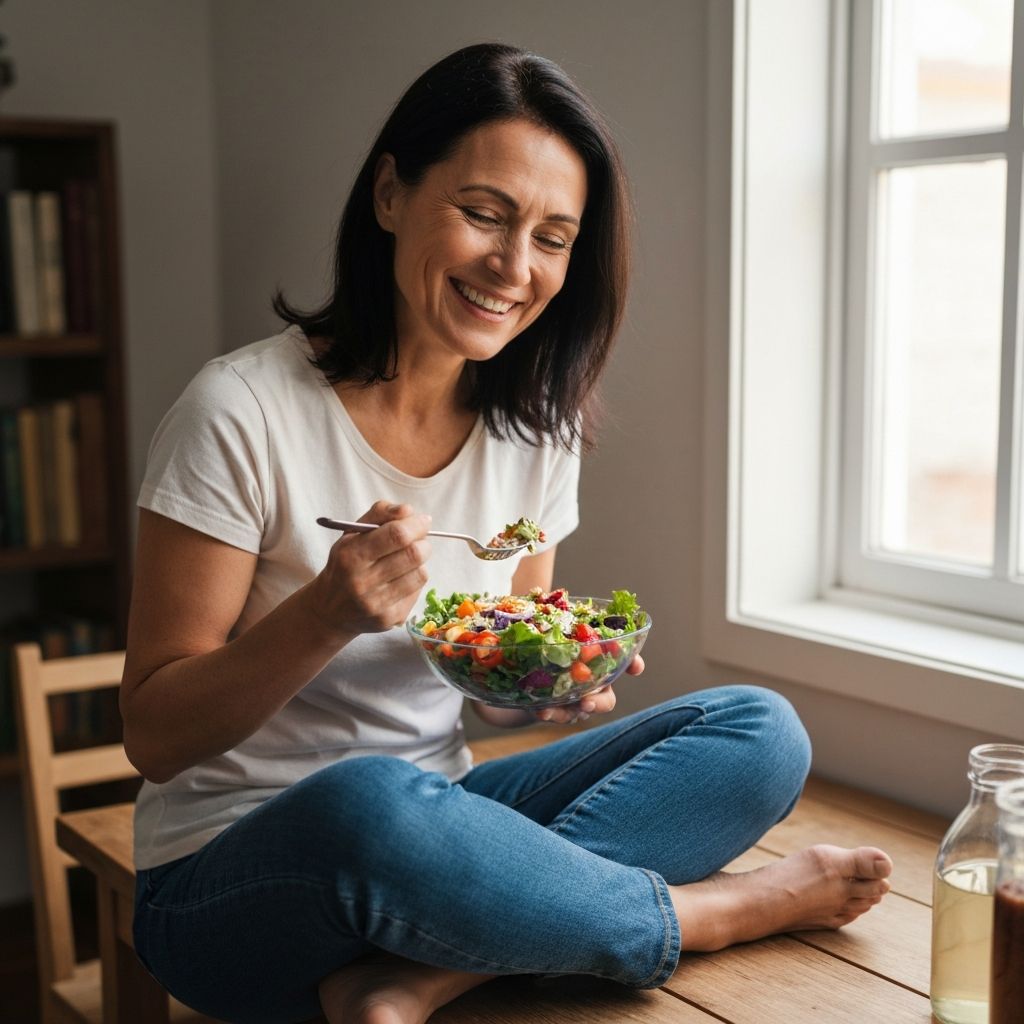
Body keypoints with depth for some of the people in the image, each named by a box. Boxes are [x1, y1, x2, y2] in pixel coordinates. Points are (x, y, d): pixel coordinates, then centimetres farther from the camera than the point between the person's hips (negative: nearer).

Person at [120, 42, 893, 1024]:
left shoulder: (535, 430, 2)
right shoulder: (244, 410, -15)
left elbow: (503, 690, 10)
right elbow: (155, 737, -13)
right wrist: (327, 615, -29)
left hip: (424, 830, 6)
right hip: (228, 882, -5)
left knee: (758, 731, -11)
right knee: (368, 803, -40)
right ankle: (728, 906, -15)